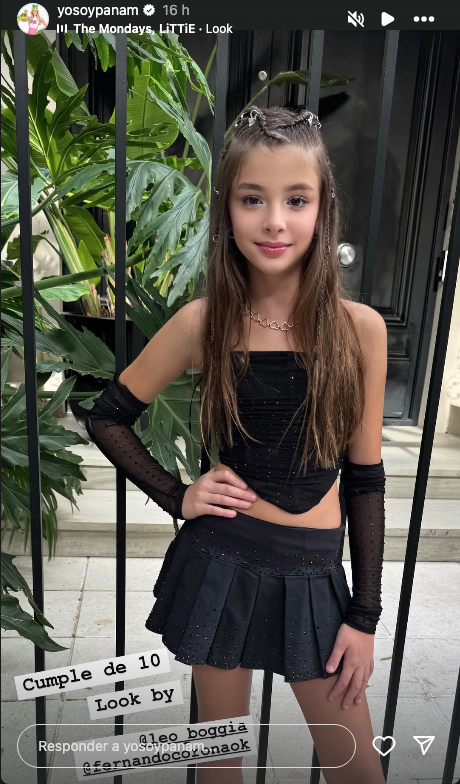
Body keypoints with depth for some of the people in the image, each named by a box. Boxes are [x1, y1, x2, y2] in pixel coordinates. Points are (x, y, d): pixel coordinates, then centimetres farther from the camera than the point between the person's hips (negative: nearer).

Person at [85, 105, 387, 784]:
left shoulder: (360, 328, -8)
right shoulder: (203, 322, -9)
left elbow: (365, 477, -2)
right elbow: (107, 417, 5)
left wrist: (365, 617, 1)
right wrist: (176, 496, -6)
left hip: (314, 575, 1)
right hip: (220, 564, 0)